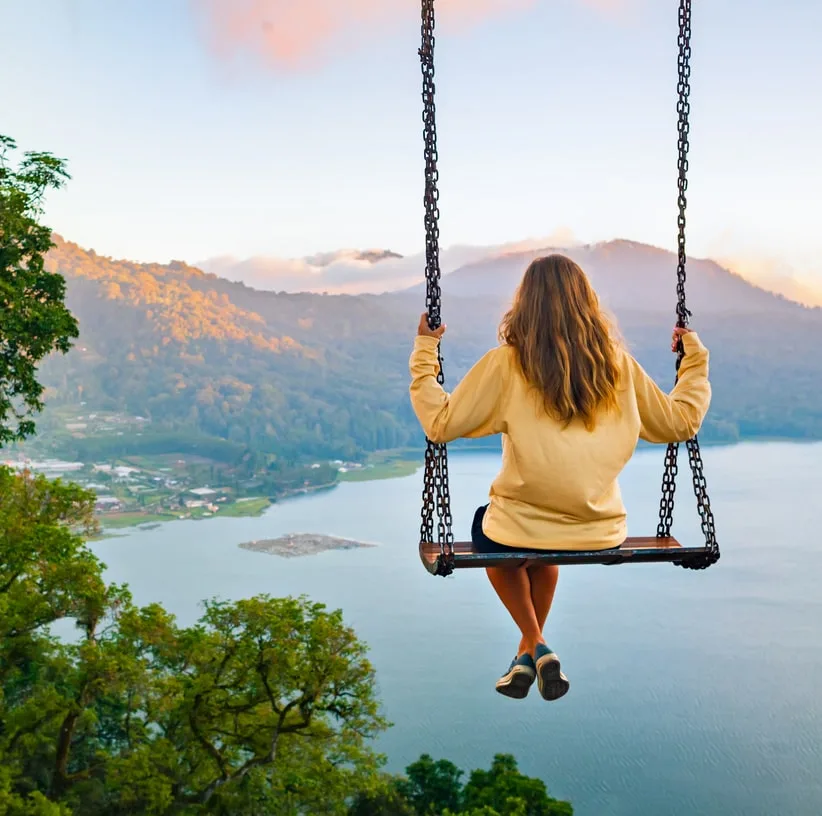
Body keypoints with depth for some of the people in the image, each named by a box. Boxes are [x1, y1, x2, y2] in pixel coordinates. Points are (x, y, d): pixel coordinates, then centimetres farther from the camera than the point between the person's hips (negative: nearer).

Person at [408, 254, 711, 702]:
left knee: (487, 523, 34)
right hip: (601, 534, 4)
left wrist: (424, 352, 1)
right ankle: (531, 649, 43)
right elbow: (682, 421, 9)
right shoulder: (617, 363, -1)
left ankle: (536, 646, 23)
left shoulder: (506, 363, -11)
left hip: (522, 534, -3)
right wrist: (695, 357, 22)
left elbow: (439, 423, -8)